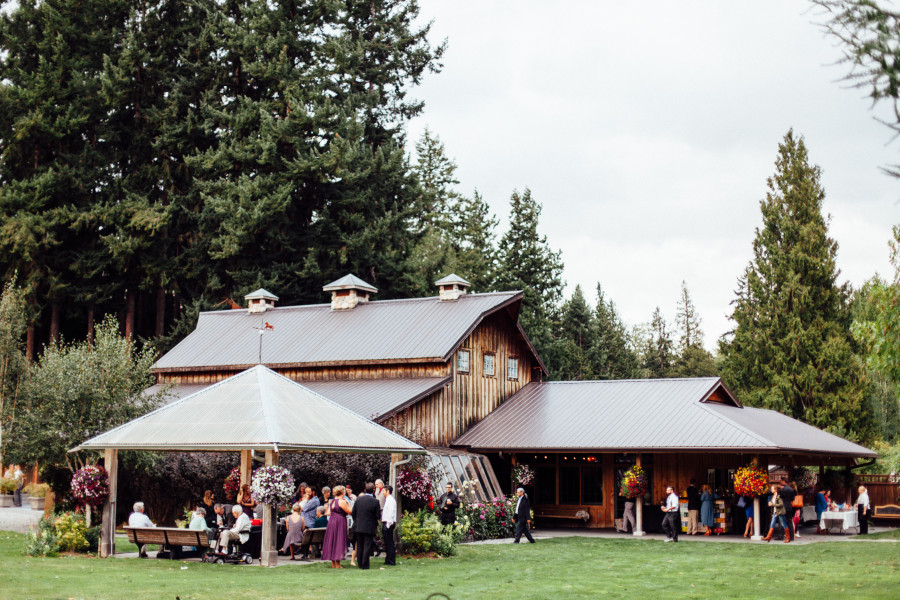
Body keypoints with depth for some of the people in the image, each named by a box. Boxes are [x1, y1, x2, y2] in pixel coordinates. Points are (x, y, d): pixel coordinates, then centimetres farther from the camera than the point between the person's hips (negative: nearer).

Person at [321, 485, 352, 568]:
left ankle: (333, 564, 15)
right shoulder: (342, 502, -14)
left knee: (332, 542, 12)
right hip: (340, 523, -7)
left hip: (331, 522, 7)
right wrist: (348, 503, 1)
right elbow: (349, 512, -11)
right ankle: (337, 564, -2)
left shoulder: (331, 501, 9)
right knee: (339, 542, -2)